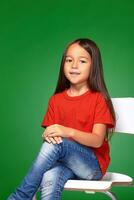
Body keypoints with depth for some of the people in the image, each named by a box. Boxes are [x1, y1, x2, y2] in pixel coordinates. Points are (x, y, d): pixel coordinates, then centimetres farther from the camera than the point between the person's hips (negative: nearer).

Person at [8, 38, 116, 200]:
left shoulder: (99, 99, -3)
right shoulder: (56, 100, 11)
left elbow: (97, 140, -13)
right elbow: (50, 133, 6)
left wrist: (68, 132, -30)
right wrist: (48, 135, -20)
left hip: (93, 165, -3)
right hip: (63, 161, 3)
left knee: (56, 144, -32)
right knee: (49, 178, -34)